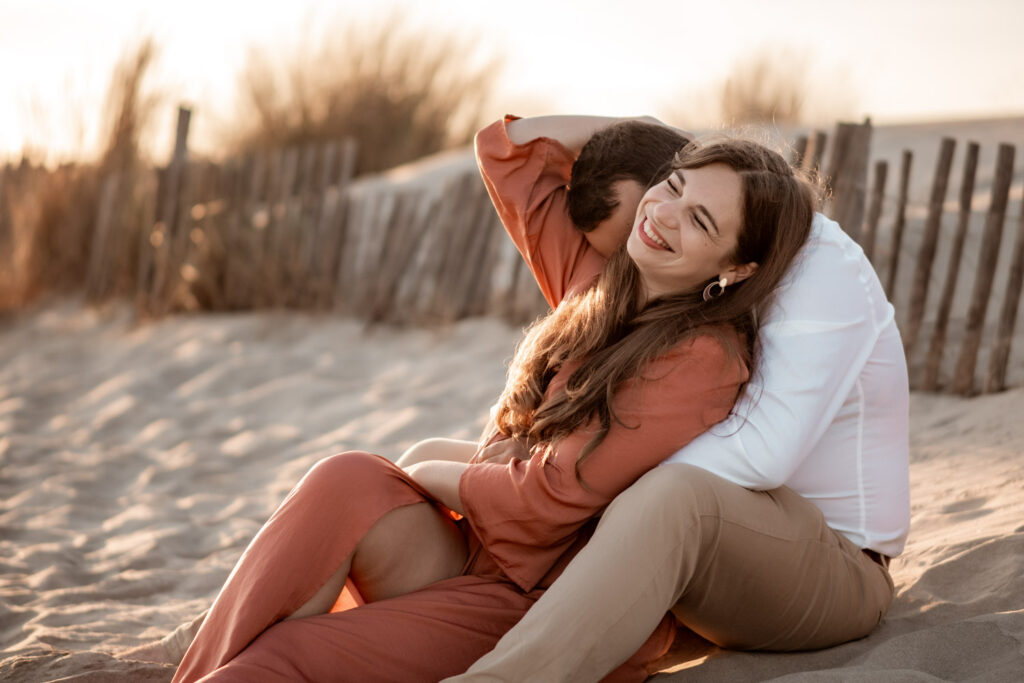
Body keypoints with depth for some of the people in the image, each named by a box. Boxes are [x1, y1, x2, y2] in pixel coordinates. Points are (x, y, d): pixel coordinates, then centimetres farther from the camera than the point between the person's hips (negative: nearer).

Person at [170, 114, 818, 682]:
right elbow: (504, 148, 18)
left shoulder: (702, 360, -18)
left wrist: (427, 476, -2)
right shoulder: (598, 276, 6)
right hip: (481, 562, 8)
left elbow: (547, 499, -18)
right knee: (349, 482, -23)